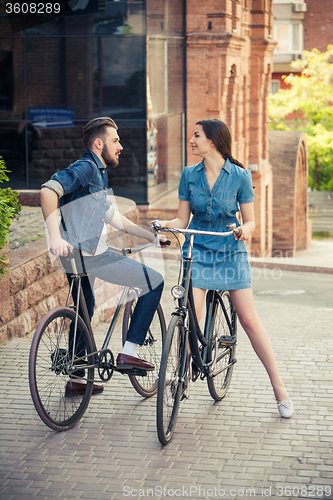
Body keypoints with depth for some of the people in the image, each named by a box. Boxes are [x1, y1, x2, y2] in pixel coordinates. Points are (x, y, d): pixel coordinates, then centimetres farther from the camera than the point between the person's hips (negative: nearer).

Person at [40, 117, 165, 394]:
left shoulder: (97, 173, 23)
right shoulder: (86, 167, -9)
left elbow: (112, 216, 27)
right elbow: (48, 191, -24)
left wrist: (150, 235, 26)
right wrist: (55, 236, -31)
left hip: (79, 256, 11)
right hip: (91, 255, -11)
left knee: (85, 311, 25)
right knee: (155, 282, -4)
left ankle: (77, 379, 36)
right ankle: (129, 352, -3)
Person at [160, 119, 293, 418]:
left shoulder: (240, 176, -5)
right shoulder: (189, 175, 2)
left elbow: (250, 219, -2)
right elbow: (183, 219, 3)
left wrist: (245, 229, -24)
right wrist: (163, 225, -17)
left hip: (231, 253, -2)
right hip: (197, 251, 2)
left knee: (249, 320, -3)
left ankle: (278, 386, 6)